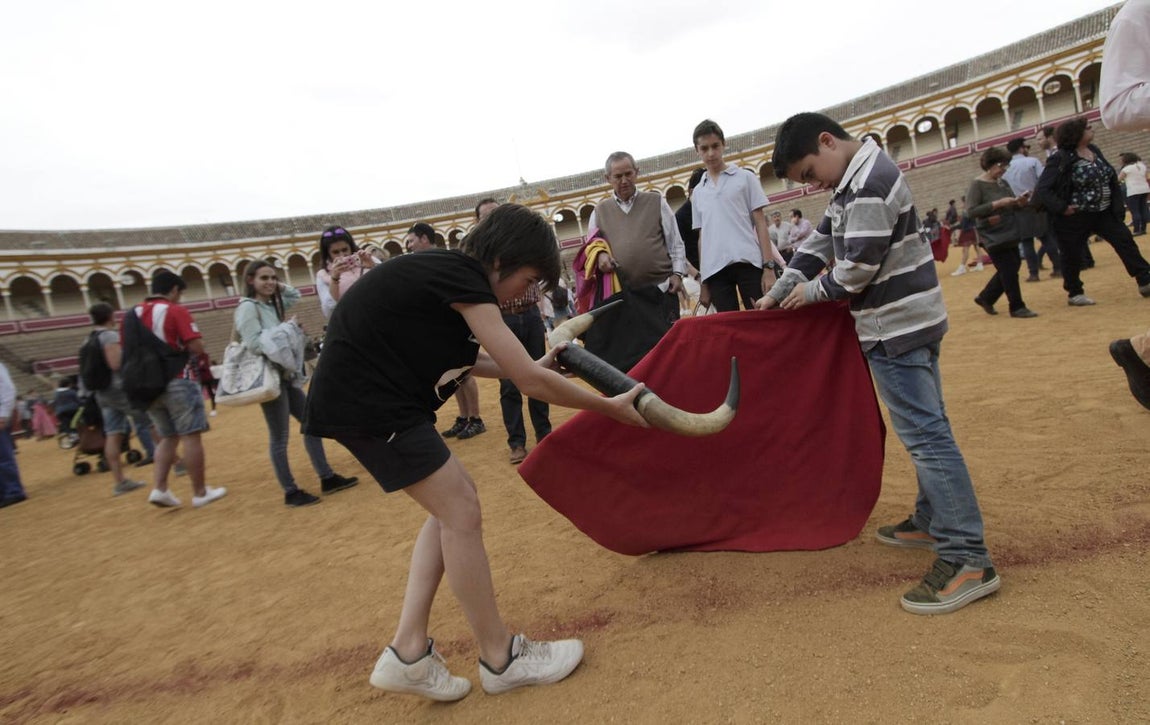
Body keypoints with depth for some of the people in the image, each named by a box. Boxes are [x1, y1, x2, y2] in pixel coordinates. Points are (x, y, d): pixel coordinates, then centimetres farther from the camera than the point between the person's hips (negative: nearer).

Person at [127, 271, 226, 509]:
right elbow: (196, 347, -16)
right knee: (190, 436, 0)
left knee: (167, 437, 17)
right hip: (178, 382, -7)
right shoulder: (176, 311, -10)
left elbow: (128, 351, 16)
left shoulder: (131, 315, 9)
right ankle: (200, 492, 5)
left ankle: (159, 488, 6)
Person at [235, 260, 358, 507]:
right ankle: (290, 492, 6)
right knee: (279, 437, -3)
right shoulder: (247, 307, -10)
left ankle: (327, 479, 17)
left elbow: (295, 295, 30)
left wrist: (278, 286, 14)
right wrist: (288, 328, -14)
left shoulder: (272, 305, 14)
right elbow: (255, 343, -20)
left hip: (286, 376, 9)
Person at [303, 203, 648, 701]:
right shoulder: (462, 279, -18)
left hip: (378, 397, 10)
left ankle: (408, 654, 16)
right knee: (460, 511, -6)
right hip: (365, 403, -10)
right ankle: (500, 660, 10)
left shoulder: (448, 273, 10)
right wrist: (610, 407, -8)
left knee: (453, 501, 12)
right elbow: (531, 383, -20)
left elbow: (459, 357, 23)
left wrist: (531, 367, 17)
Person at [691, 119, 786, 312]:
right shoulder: (698, 193, 18)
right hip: (715, 269, 3)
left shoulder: (745, 178, 9)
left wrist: (768, 266, -6)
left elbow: (760, 223, 4)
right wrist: (703, 282, 11)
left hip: (748, 262, -2)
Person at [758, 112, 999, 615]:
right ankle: (933, 521, 29)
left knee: (923, 432, -10)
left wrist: (811, 292, -5)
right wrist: (778, 293, 11)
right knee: (927, 427, 16)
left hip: (895, 326, -11)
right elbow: (820, 242, 17)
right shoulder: (856, 181, 15)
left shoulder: (868, 183, -18)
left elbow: (860, 266, -21)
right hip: (910, 320, 11)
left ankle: (968, 559, -6)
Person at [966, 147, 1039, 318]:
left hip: (1010, 233, 8)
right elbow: (972, 211, -19)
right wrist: (997, 203, -25)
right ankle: (1017, 307, 9)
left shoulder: (1003, 182, 10)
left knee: (1010, 268, 12)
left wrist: (1020, 202, -6)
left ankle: (985, 298, 27)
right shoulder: (977, 185, -11)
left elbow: (1013, 207, 17)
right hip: (993, 236, -8)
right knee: (1009, 270, -3)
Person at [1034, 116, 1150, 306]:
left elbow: (1110, 177, 17)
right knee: (1072, 256, 5)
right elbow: (1042, 190, -20)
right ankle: (1074, 294, 22)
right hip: (1076, 218, -7)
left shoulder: (1094, 150, 8)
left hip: (1104, 212, 7)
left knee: (1126, 241, 3)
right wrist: (1062, 208, -24)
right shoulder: (1061, 159, -16)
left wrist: (1116, 203, 10)